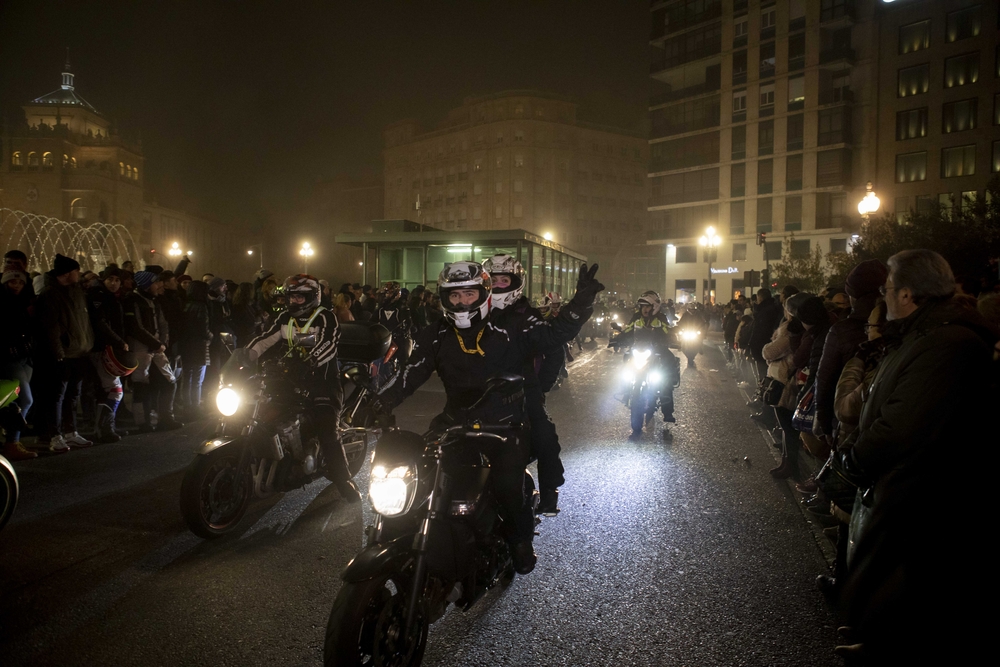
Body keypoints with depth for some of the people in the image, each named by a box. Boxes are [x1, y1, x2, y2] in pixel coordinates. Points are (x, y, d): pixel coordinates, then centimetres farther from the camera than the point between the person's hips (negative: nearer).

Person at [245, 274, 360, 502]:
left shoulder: (326, 318, -6)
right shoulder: (285, 319, 15)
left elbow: (328, 345, -21)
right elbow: (266, 339, 6)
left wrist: (307, 361, -37)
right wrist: (246, 355, -11)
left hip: (321, 381, -7)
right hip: (292, 380, 7)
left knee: (327, 434, -18)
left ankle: (345, 482, -13)